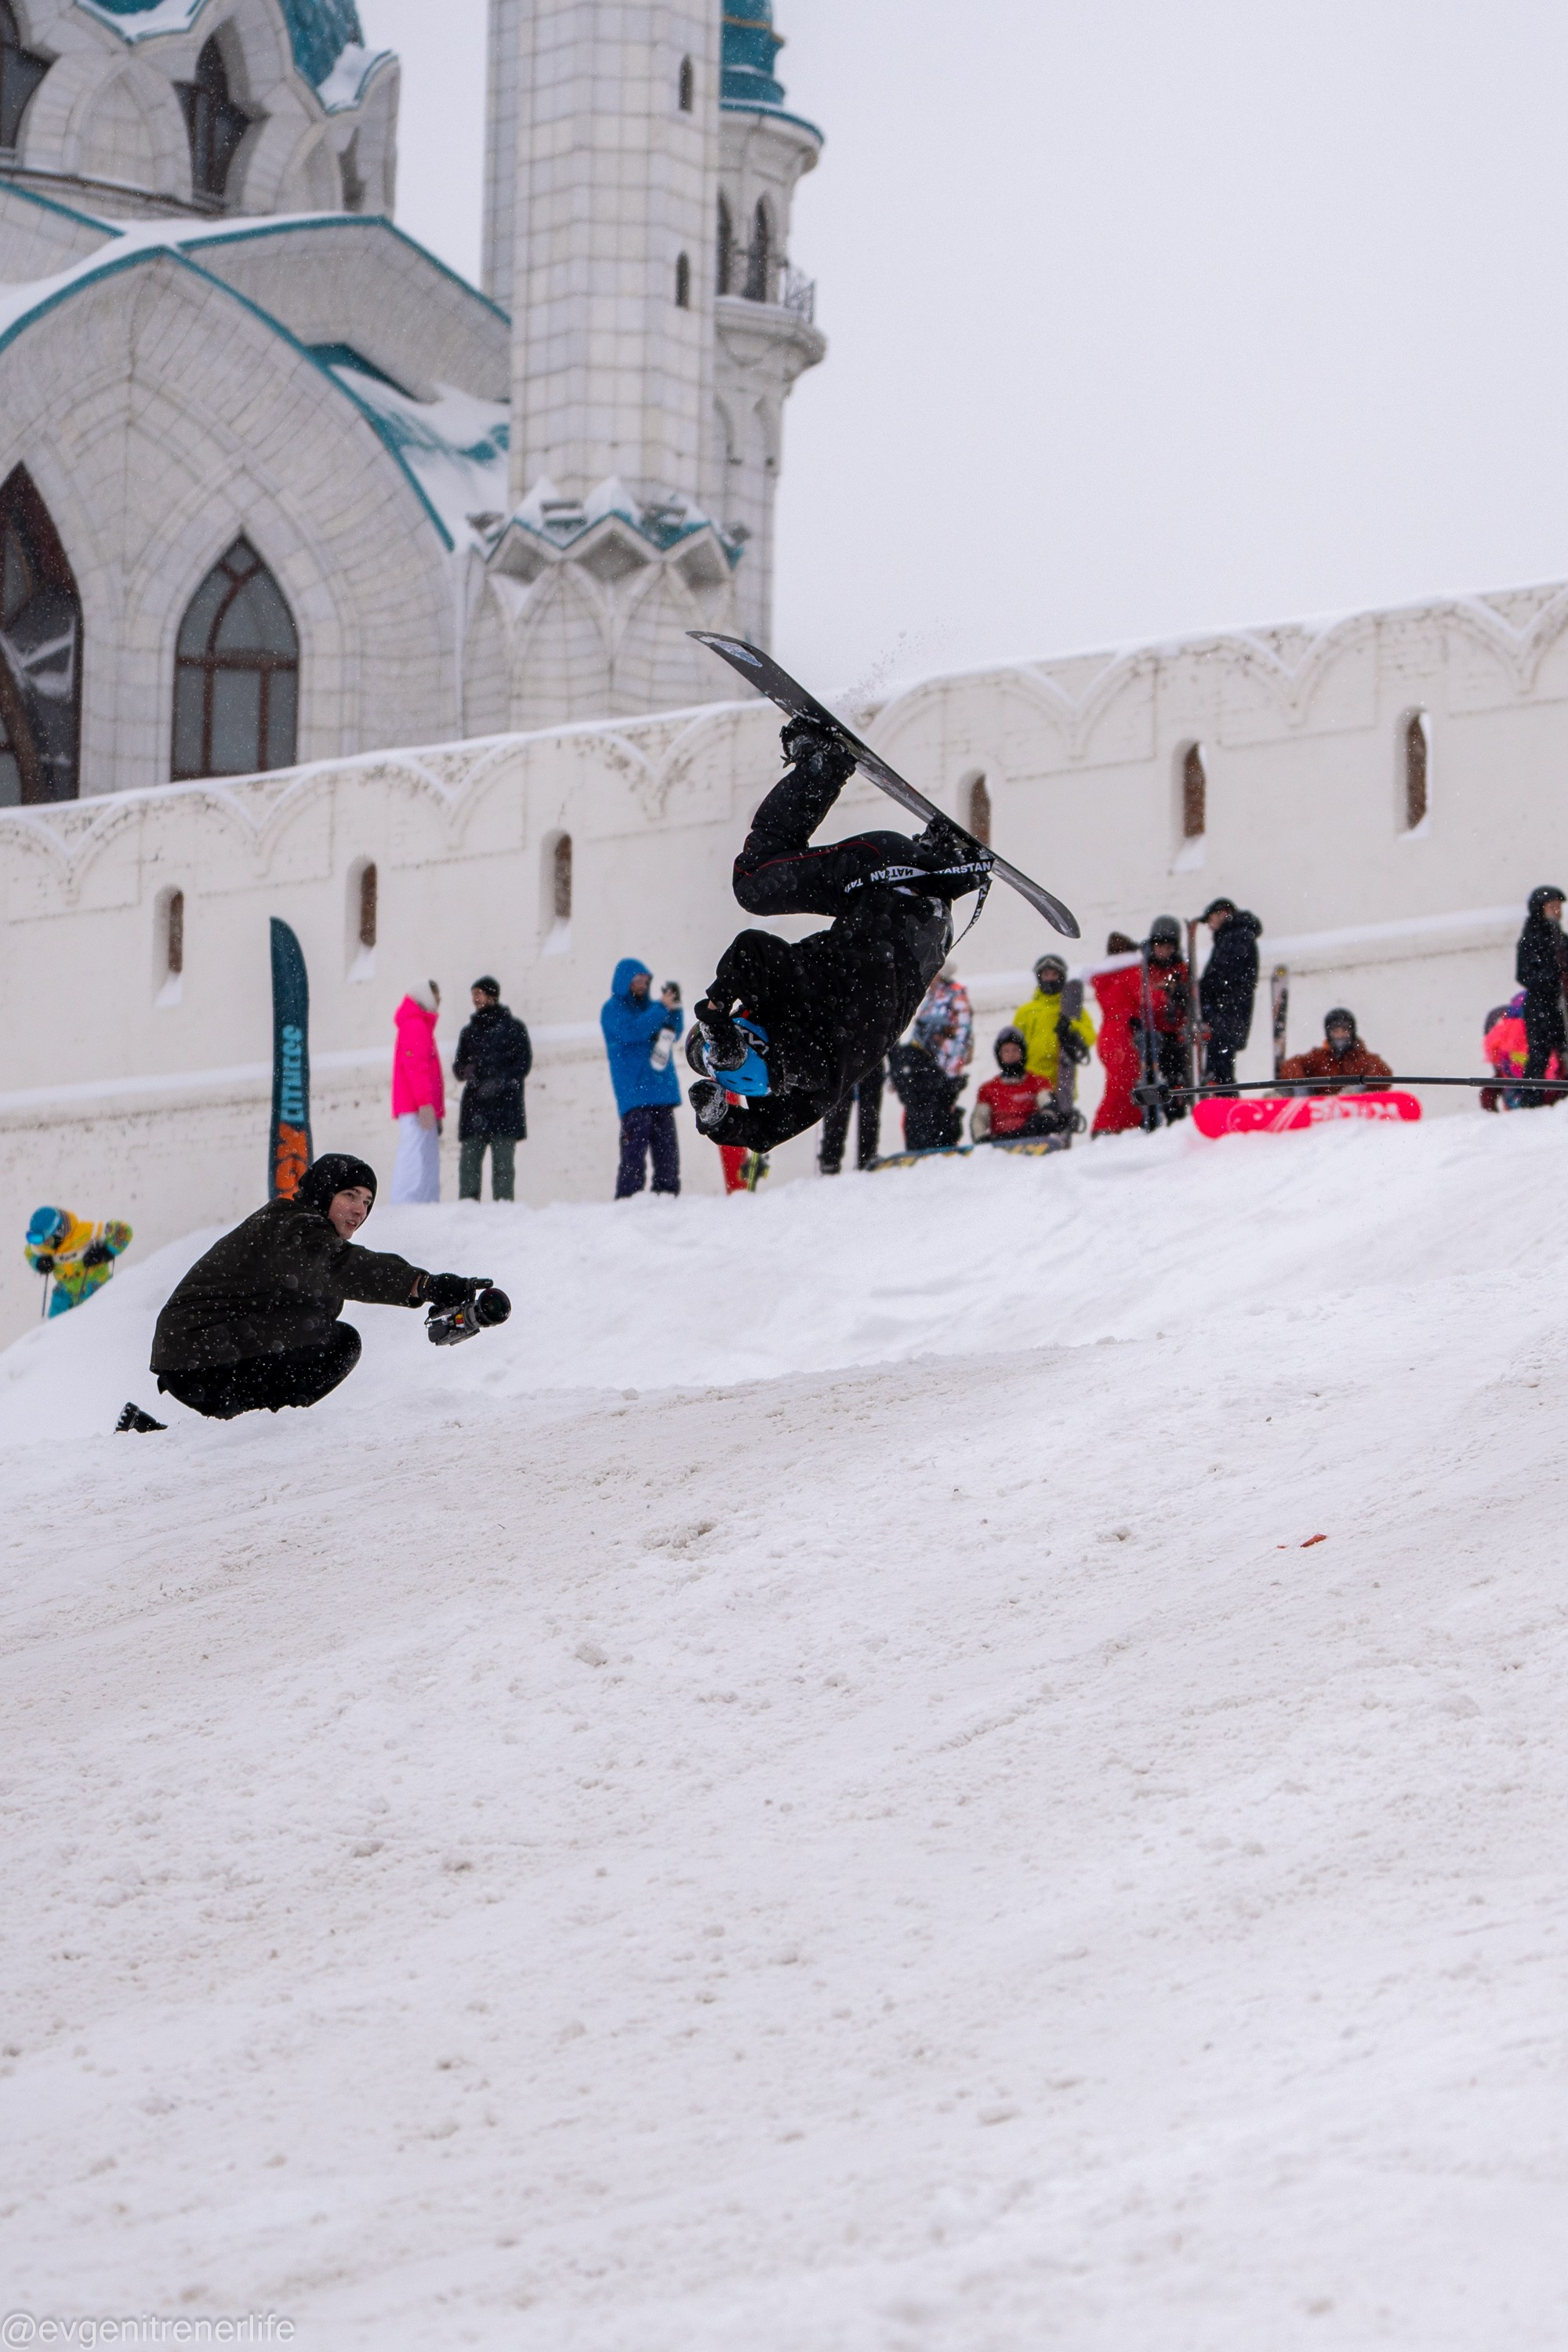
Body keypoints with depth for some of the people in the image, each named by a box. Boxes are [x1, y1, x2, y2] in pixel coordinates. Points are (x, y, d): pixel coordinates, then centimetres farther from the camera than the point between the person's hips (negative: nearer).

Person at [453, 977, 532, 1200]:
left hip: (504, 1106, -4)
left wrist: (501, 1082, -15)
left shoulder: (512, 1027, 7)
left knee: (503, 1163, -7)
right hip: (474, 1106, 4)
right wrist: (464, 1071, -5)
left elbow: (524, 1062, 0)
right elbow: (458, 1066, 20)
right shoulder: (469, 1031, 20)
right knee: (468, 1162, -5)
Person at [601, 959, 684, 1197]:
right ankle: (627, 1198, -15)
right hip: (634, 1094, -7)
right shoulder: (613, 1009, -1)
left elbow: (674, 1033, 19)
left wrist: (674, 1009, 1)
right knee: (635, 1148, -14)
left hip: (661, 1089, 7)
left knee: (667, 1149, 6)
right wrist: (662, 1008, -17)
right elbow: (631, 1031, -18)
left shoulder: (647, 1006, 18)